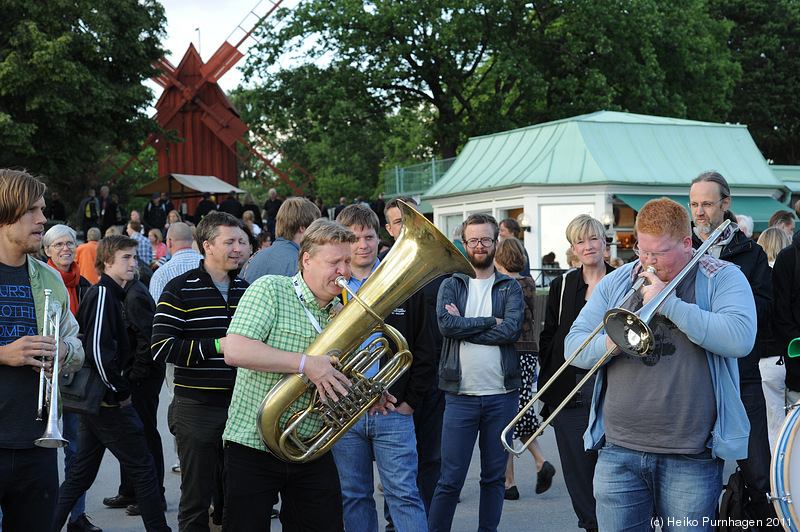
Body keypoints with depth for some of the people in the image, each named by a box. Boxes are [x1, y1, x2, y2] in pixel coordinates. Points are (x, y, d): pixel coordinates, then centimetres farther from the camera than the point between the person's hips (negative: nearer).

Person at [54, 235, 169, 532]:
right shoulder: (103, 294, -15)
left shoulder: (108, 293, 16)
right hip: (110, 404, -10)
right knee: (143, 468, -2)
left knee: (82, 473, 15)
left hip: (94, 400, 10)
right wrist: (120, 391, -16)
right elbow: (98, 349, -24)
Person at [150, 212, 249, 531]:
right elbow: (161, 348, -14)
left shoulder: (245, 289, 12)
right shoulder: (181, 290, -6)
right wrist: (217, 347, -19)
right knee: (196, 503, 5)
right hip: (198, 407, -5)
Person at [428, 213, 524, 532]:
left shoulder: (510, 288, 7)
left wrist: (464, 326, -12)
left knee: (495, 476, 11)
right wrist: (490, 321, -10)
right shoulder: (450, 285, 7)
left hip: (502, 395, 1)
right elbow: (446, 324, -12)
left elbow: (512, 330, -11)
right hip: (460, 395, -1)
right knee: (450, 479, 0)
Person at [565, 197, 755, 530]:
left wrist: (669, 303, -16)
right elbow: (573, 346, 8)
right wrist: (609, 343, -13)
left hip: (692, 457, -2)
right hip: (619, 453, 3)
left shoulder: (723, 278, 1)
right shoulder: (615, 283, 11)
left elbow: (741, 339, -17)